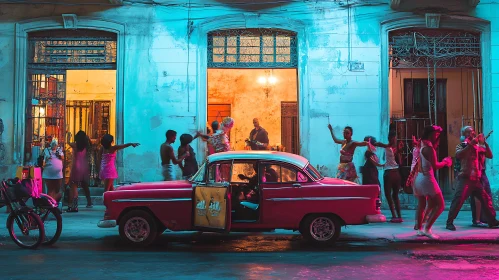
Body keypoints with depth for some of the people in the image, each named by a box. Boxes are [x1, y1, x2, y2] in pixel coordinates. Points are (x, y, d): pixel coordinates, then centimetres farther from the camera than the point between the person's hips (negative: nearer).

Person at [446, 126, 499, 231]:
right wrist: (470, 144, -21)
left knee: (486, 199, 7)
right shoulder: (461, 146, 3)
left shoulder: (476, 146, 16)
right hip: (465, 178, -5)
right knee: (458, 199, -12)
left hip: (476, 179, 5)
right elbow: (458, 155, -19)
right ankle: (449, 222, -7)